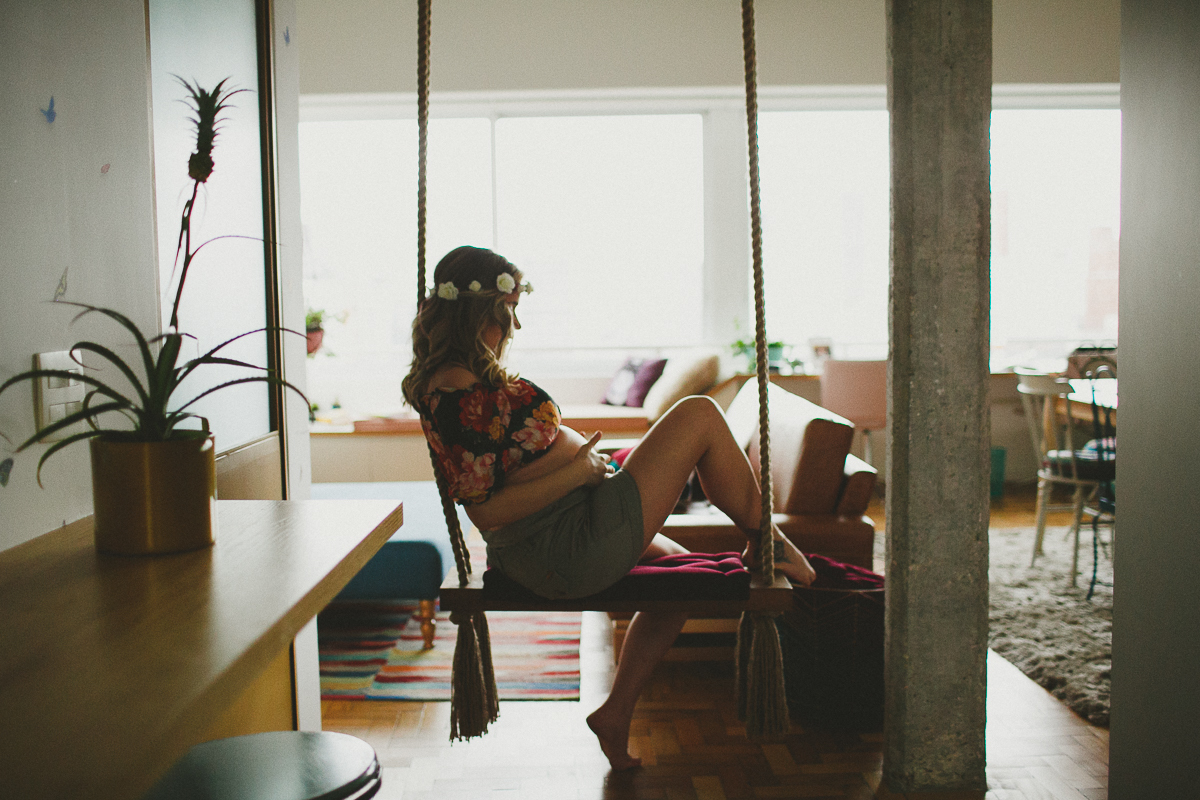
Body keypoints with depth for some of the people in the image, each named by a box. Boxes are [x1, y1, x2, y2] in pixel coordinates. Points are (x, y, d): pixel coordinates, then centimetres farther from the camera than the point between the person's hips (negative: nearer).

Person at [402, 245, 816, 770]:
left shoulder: (440, 379, 9)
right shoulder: (464, 393, -23)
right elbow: (485, 511, -23)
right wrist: (576, 471, -17)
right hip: (573, 549, -11)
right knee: (699, 415, -4)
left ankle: (616, 714, 26)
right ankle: (767, 543, 17)